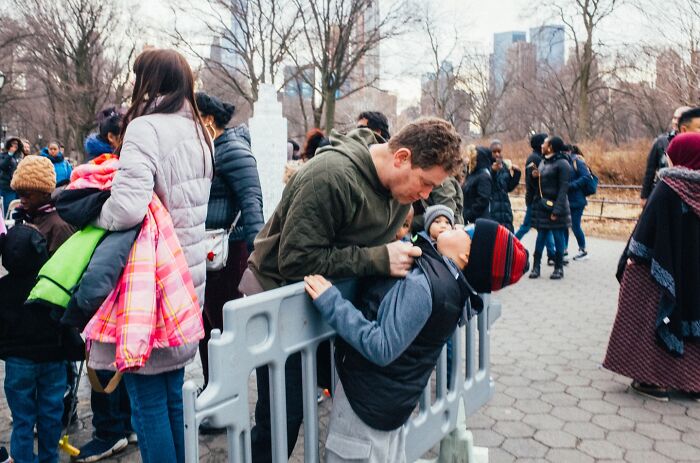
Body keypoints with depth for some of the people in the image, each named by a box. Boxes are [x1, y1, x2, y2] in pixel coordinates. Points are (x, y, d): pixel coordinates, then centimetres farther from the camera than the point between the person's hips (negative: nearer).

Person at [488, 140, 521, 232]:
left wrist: (517, 173, 4)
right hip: (490, 206, -5)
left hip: (504, 206, 6)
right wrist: (493, 171, -27)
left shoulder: (506, 166, 12)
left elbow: (509, 188, 14)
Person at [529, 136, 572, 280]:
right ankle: (536, 266, 12)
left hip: (555, 205, -7)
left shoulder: (562, 163, -11)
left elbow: (563, 188, -16)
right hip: (541, 205, 7)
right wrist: (536, 176, 0)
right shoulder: (543, 161, 12)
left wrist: (557, 210, -21)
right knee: (541, 235, 8)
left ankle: (559, 268, 13)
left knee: (558, 236, 3)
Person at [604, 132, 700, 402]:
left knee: (656, 317, 4)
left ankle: (655, 380, 8)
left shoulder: (668, 187, -14)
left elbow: (650, 223, -16)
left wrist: (633, 255, -9)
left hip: (665, 267, -6)